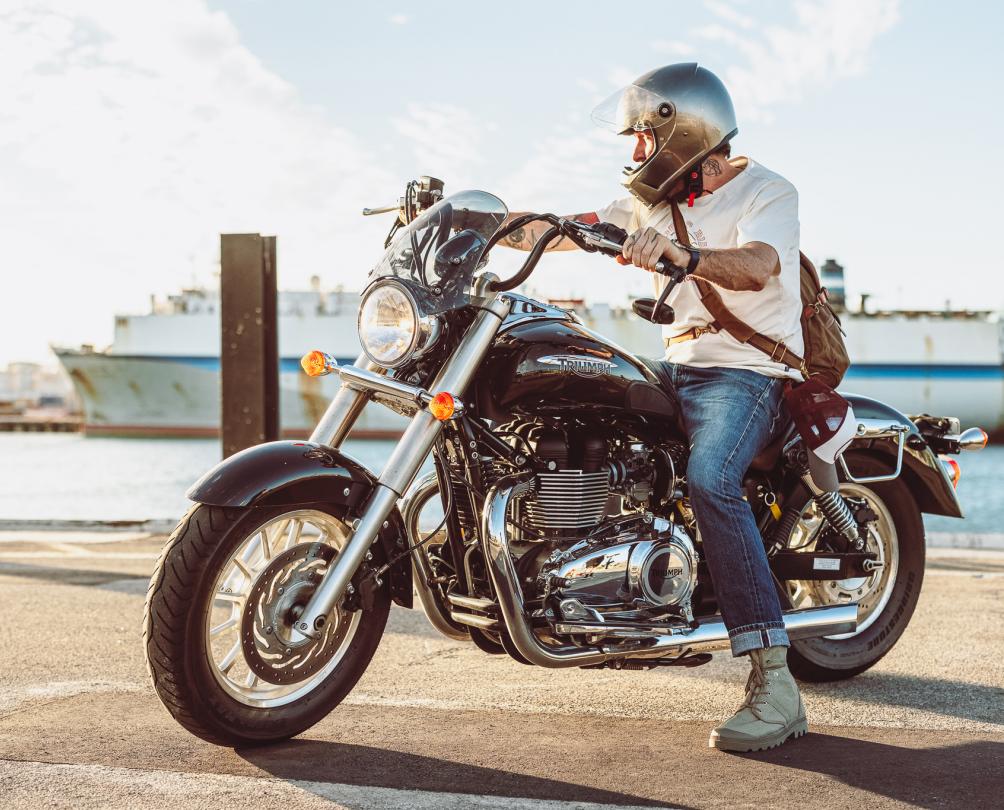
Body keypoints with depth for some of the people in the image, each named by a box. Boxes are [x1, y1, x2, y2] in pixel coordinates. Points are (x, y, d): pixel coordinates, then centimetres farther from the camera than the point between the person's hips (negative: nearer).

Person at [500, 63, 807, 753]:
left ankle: (776, 685, -36)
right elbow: (569, 231, 10)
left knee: (709, 479, -35)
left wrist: (679, 254, -47)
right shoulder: (659, 199, 17)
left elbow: (757, 266, -28)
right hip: (679, 365, 8)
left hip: (749, 370, -8)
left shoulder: (767, 191, -6)